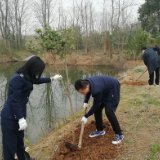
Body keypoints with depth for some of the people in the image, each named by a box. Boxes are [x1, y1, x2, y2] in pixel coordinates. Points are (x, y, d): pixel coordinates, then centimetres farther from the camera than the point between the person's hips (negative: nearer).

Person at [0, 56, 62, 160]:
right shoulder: (17, 79, -23)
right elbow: (14, 101, -24)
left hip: (18, 114, 10)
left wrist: (52, 79, 37)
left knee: (20, 139, 24)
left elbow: (37, 80, 27)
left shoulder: (26, 77, 6)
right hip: (10, 116, -10)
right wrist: (21, 119, -23)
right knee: (10, 143, 4)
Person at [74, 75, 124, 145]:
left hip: (113, 89, -9)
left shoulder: (97, 90, -41)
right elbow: (89, 91, 8)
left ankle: (119, 134, -5)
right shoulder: (85, 83, -18)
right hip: (105, 89, 9)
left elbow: (96, 105, -24)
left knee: (109, 111, -18)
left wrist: (86, 116, -16)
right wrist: (86, 101, -3)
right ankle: (100, 130, 22)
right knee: (97, 109, 6)